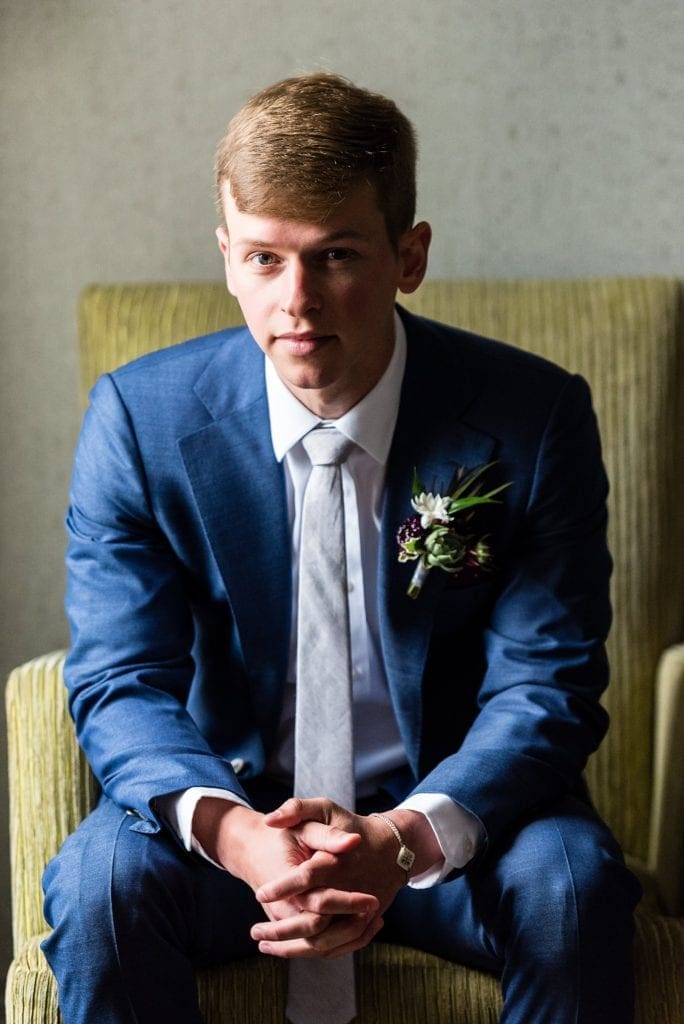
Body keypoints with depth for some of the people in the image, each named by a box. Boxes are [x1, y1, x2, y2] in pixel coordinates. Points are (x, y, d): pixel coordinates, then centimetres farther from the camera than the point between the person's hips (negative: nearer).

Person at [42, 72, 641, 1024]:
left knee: (571, 880, -30)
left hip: (447, 812, 0)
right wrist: (228, 829, -33)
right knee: (102, 875, -29)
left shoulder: (533, 417, -10)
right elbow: (121, 683, -10)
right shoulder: (139, 417, -7)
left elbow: (545, 683, -12)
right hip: (234, 800, 1)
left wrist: (407, 835, -32)